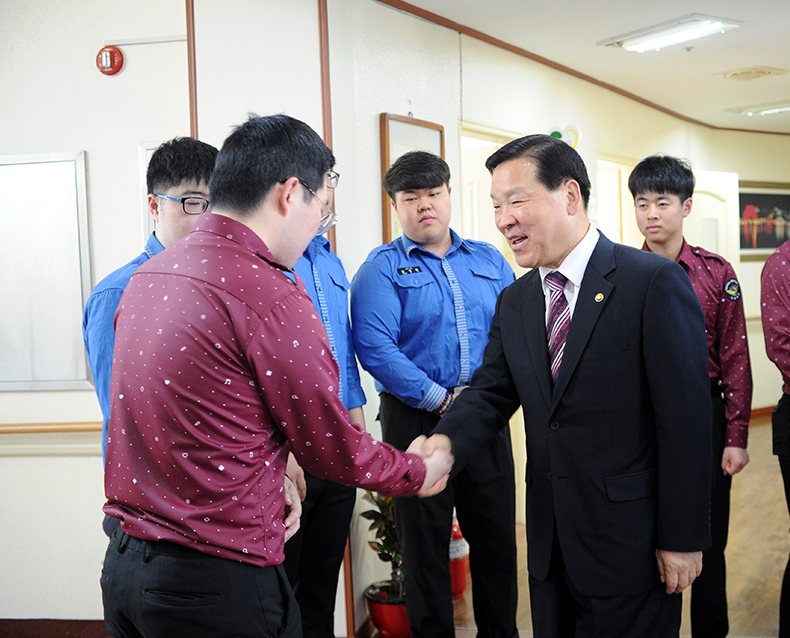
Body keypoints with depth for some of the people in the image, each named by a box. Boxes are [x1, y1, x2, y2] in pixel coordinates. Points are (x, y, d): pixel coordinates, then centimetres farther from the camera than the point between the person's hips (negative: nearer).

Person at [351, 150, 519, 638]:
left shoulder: (489, 260, 12)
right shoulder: (382, 268, -2)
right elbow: (374, 347, -13)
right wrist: (442, 399, -16)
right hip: (416, 419, -3)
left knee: (497, 535, 11)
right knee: (425, 543, 8)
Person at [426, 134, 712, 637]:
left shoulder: (656, 283, -14)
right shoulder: (514, 302, 7)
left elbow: (686, 420, -15)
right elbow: (491, 392, 2)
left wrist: (682, 539, -13)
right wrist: (446, 441, -20)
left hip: (629, 540, -6)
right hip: (551, 540, 6)